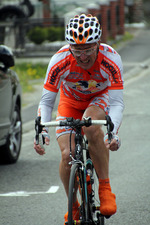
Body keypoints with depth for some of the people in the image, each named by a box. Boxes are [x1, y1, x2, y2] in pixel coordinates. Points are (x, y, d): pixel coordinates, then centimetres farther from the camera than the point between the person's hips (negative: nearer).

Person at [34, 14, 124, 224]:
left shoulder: (111, 60, -34)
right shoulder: (60, 61, -33)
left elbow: (117, 103, -33)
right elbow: (46, 101, -26)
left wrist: (113, 133, -50)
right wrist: (42, 132, -41)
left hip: (101, 98, -1)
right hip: (70, 102, 2)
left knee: (90, 126, -36)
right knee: (67, 155, -16)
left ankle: (105, 188, -24)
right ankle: (73, 206, 10)